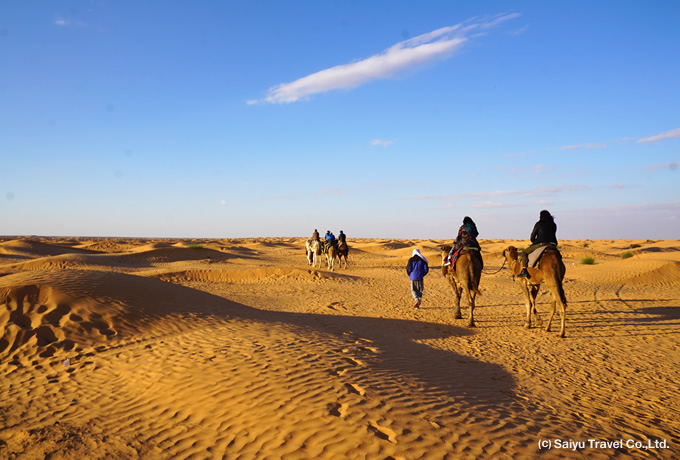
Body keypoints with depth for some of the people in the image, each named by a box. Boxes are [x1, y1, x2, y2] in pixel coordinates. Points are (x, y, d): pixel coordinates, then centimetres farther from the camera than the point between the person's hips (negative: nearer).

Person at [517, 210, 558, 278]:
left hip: (540, 244, -5)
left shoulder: (539, 224, -1)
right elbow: (553, 236, 19)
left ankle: (524, 270, -15)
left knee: (524, 253, 4)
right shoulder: (553, 225, 13)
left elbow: (532, 237, 3)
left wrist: (534, 242, 25)